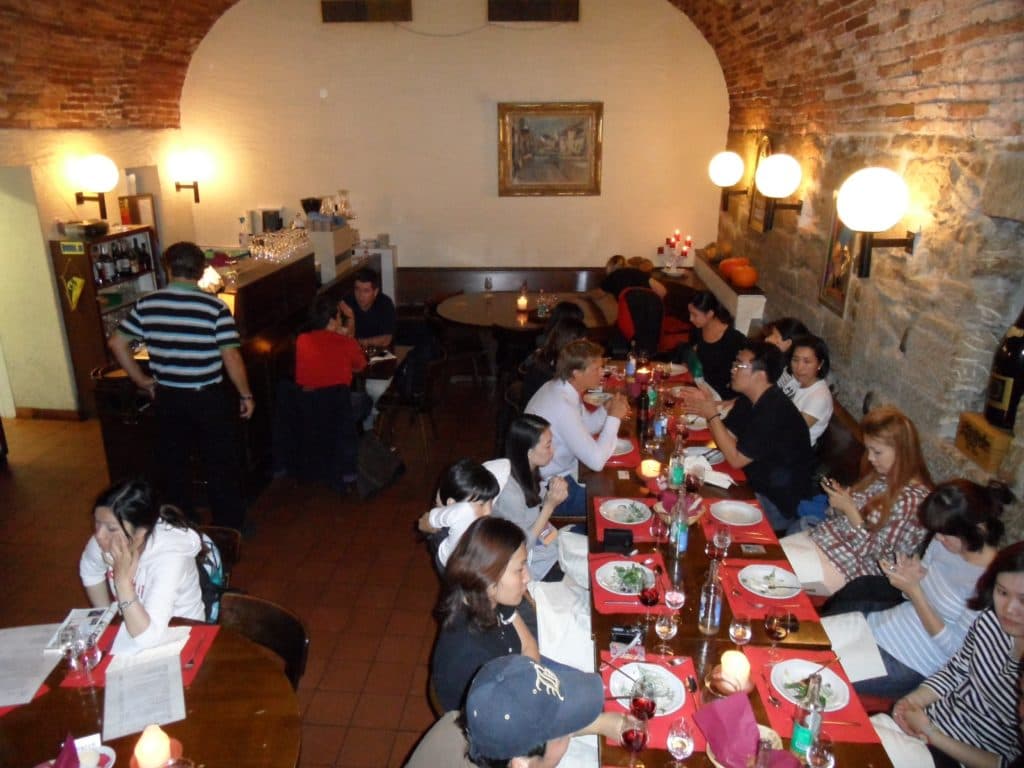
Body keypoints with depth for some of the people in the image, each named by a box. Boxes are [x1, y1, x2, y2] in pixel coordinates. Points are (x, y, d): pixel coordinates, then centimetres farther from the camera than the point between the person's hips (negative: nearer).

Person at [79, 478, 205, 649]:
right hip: (132, 627, 4)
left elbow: (147, 639, -38)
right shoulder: (105, 542, -15)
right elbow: (90, 571, 11)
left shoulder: (169, 557, -32)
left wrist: (122, 579, -38)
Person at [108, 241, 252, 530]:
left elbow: (117, 343, 1)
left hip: (167, 398, 4)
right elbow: (231, 357, -16)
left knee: (173, 464, 19)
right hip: (208, 398, -4)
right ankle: (229, 526, 20)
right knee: (221, 465, 10)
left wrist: (141, 380, 10)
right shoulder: (215, 307, -15)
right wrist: (246, 395, -5)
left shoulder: (147, 304, -3)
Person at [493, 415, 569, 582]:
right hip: (540, 566, -8)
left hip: (550, 542, 8)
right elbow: (523, 547, -21)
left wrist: (554, 492, -11)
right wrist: (550, 505, -24)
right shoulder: (510, 493, -31)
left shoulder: (528, 472, -7)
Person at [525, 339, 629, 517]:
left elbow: (585, 427, 14)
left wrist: (606, 409, -5)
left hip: (558, 473, 9)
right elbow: (597, 461, -30)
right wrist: (614, 417, -20)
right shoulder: (562, 406, -31)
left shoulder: (559, 388, -2)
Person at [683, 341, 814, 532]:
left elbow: (735, 459, -24)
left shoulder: (775, 412, -29)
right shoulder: (750, 399, 1)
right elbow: (728, 437, 4)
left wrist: (712, 415, -22)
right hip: (757, 486, 9)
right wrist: (707, 407, -10)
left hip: (780, 504, -9)